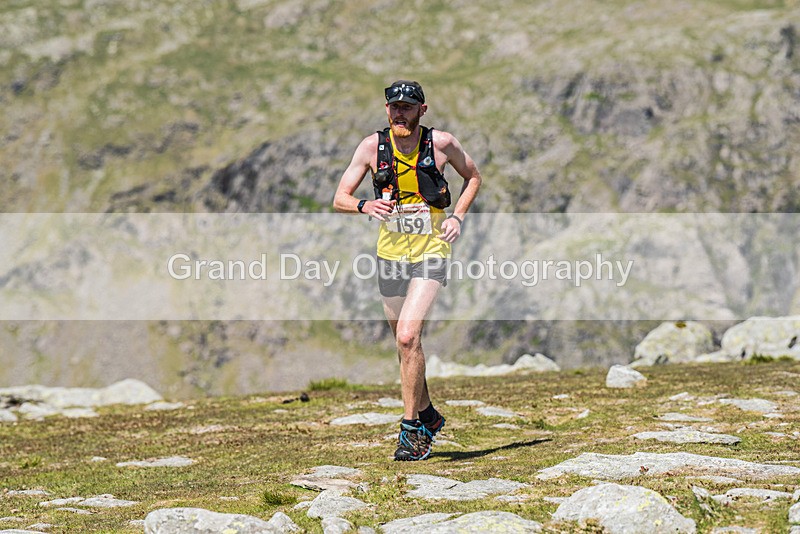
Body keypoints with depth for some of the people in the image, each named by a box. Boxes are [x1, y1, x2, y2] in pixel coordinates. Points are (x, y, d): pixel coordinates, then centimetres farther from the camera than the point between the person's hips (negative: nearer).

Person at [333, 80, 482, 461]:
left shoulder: (441, 143, -7)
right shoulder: (373, 146, -4)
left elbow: (473, 177, 12)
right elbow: (339, 199, -3)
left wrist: (457, 216, -4)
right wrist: (365, 205, -24)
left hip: (431, 252, -4)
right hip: (390, 254, 4)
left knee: (408, 336, -20)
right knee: (405, 343, 15)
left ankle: (412, 429, -13)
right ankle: (428, 415, 35)